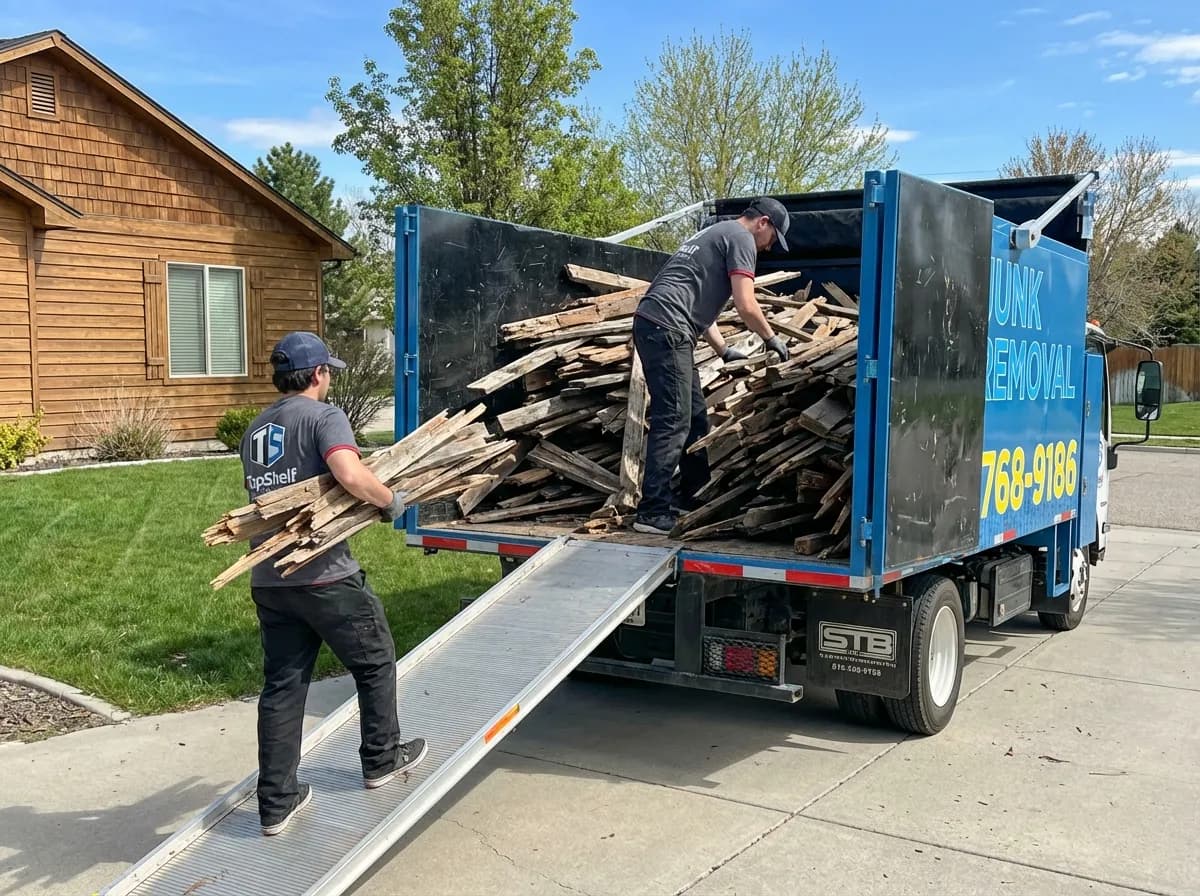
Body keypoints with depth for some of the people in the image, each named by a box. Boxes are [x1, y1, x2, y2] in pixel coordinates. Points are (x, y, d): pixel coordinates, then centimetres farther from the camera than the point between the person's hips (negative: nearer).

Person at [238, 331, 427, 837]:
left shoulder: (255, 431, 16)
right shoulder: (323, 416, -9)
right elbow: (351, 475, -26)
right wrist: (390, 501, -8)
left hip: (268, 580, 7)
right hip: (324, 577, -7)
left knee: (282, 686, 10)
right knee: (375, 663, 15)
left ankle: (276, 803, 13)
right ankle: (382, 760, 30)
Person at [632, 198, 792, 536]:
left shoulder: (716, 234, 29)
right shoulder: (741, 238, -1)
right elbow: (746, 305, -9)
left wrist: (724, 351, 28)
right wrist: (772, 338, 8)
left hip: (653, 325, 10)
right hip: (666, 327, -10)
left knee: (695, 417, 15)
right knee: (673, 422, -11)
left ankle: (693, 496, 22)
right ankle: (653, 511, -11)